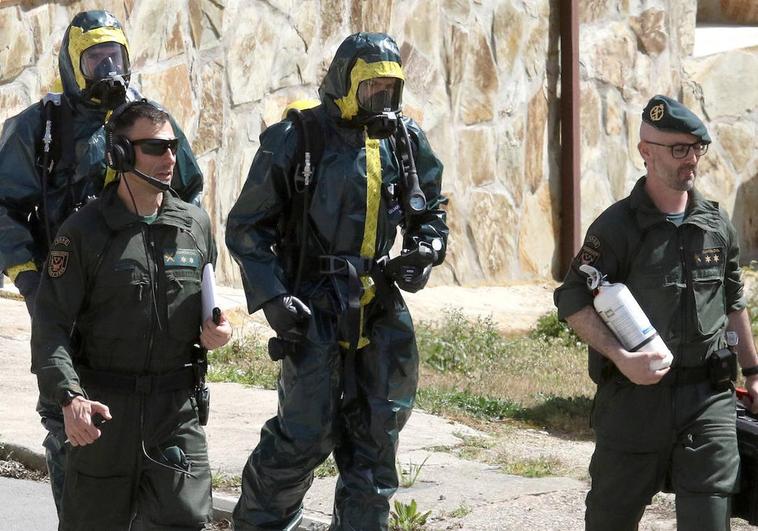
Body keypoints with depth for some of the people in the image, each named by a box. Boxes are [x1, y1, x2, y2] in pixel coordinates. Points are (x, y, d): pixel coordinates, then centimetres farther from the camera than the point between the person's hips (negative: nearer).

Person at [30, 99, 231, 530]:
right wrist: (69, 397, -24)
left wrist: (213, 331, 0)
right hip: (104, 409, -2)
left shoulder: (196, 225, 8)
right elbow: (51, 325, -9)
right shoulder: (85, 232, -5)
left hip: (178, 410, 2)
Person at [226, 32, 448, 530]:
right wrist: (272, 297, -12)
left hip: (380, 312, 5)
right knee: (306, 434, -8)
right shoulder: (296, 140, -7)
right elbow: (246, 227, -3)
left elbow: (431, 213, 21)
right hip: (314, 309, -5)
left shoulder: (406, 140, 8)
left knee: (375, 435, 7)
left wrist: (426, 251, -1)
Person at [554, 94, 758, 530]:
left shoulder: (718, 225, 8)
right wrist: (621, 358, -20)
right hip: (634, 394, -3)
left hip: (708, 397, 3)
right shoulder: (618, 226, -6)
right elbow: (573, 300, -9)